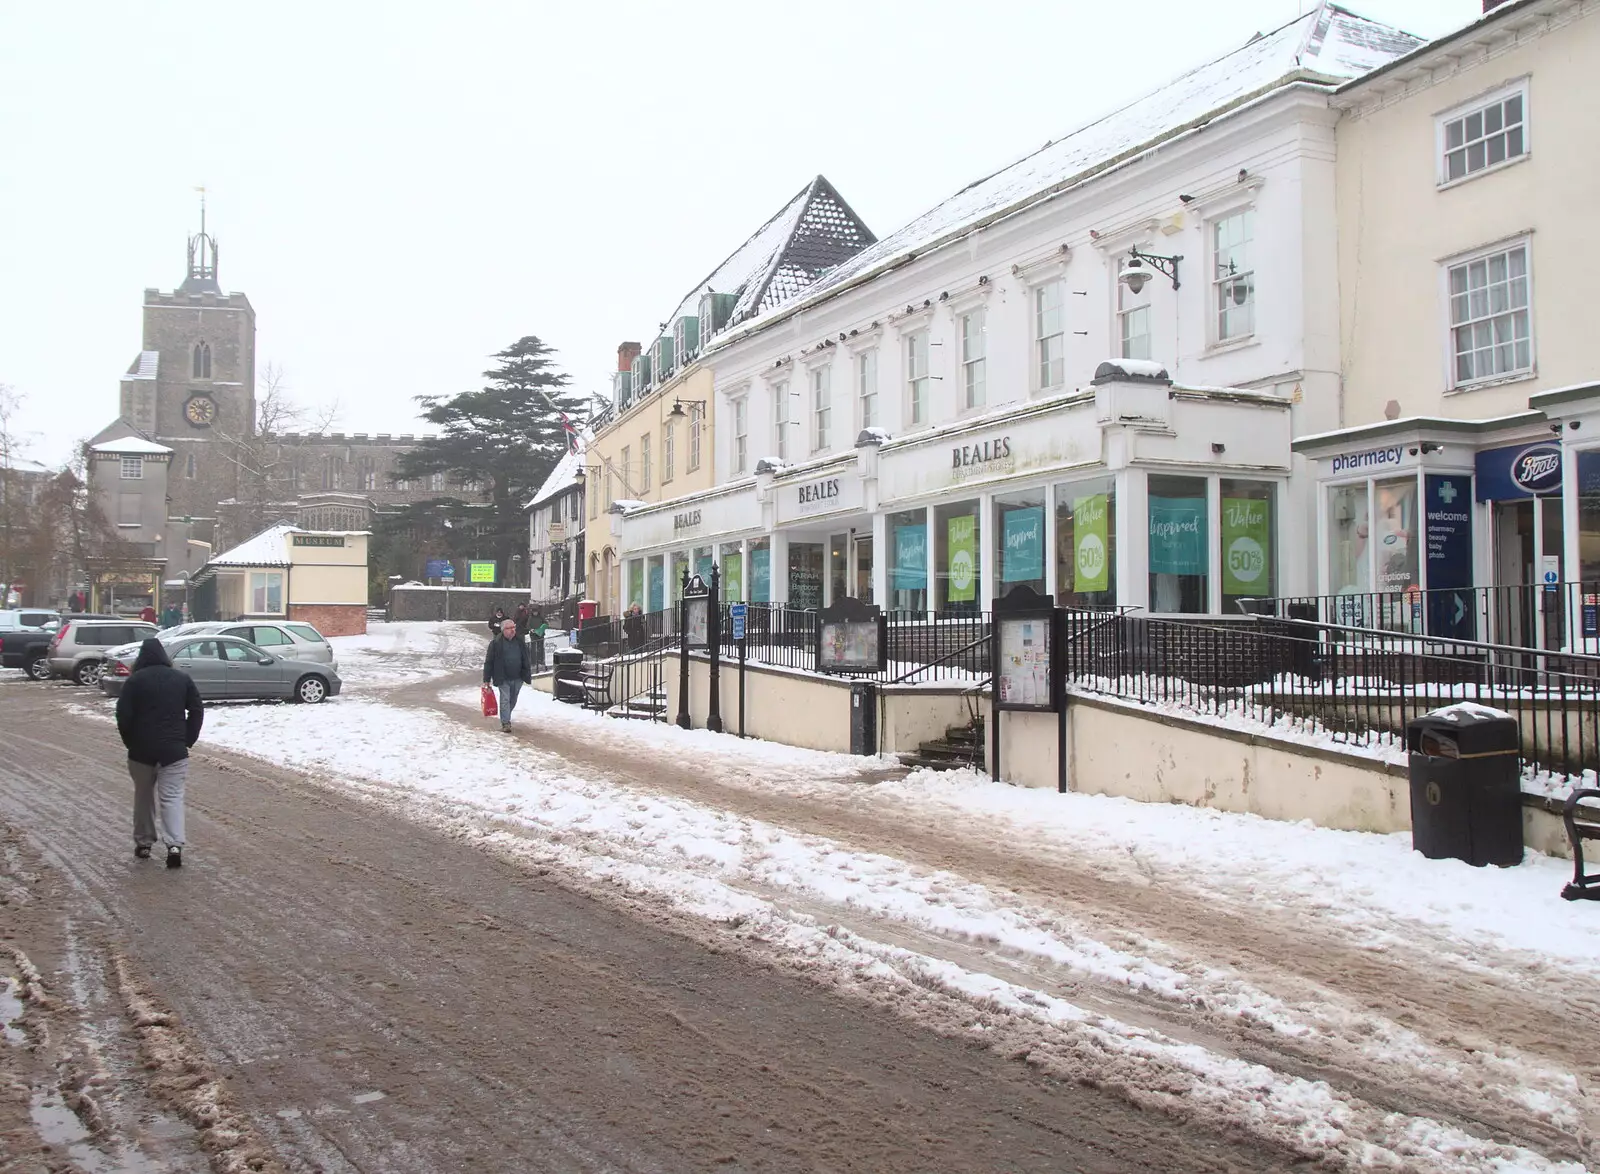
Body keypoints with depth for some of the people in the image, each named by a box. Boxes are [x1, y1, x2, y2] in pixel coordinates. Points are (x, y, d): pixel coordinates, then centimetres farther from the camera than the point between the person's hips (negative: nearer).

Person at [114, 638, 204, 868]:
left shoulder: (135, 681, -2)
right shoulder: (182, 679, 5)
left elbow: (123, 715, -7)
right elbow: (197, 710, 4)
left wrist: (130, 742, 7)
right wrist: (187, 739, 10)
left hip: (142, 749, -1)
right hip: (174, 749, 1)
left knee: (143, 796, 16)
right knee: (172, 797, -1)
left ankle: (143, 843, 23)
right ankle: (174, 844, -17)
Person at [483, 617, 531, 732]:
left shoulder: (520, 642, 5)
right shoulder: (496, 643, -7)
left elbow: (526, 660, 12)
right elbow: (488, 662, -4)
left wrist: (527, 676, 8)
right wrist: (486, 679, -6)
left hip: (517, 678, 4)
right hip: (503, 679, -4)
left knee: (513, 701, 14)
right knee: (505, 700, -8)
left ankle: (505, 717, 35)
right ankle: (505, 723, -3)